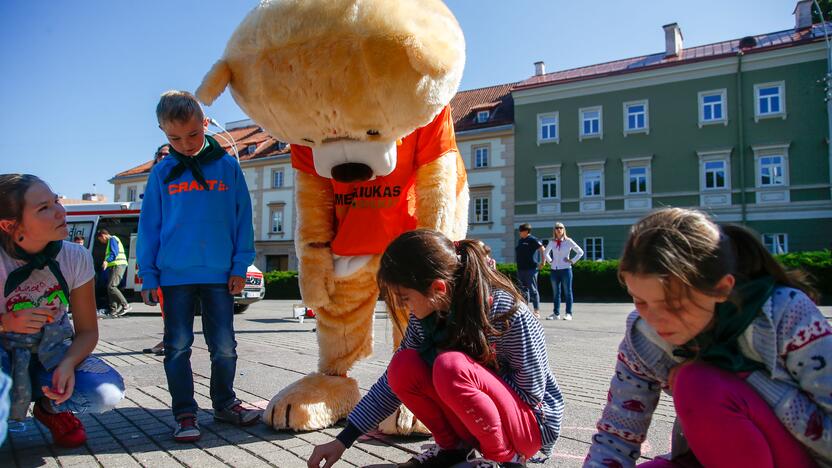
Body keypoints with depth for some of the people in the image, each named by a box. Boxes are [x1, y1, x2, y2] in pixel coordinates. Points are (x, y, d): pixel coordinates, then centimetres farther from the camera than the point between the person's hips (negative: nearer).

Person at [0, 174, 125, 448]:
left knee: (108, 392, -26)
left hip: (51, 353, 2)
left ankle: (51, 408, 9)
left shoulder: (76, 258, -13)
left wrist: (68, 364, -26)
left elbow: (87, 330, -7)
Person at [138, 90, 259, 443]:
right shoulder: (162, 172, 4)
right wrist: (148, 276, 2)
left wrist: (240, 266, -1)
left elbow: (243, 218, 4)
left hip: (219, 274, 0)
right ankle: (185, 413, 17)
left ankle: (224, 403, 25)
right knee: (178, 346, 6)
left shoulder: (228, 166, 2)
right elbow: (149, 226, 7)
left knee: (224, 346, 7)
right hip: (174, 275, 0)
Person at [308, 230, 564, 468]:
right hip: (473, 423, 6)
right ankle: (452, 446, 1)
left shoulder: (507, 311, -26)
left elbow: (531, 391, -18)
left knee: (450, 366, -34)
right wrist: (342, 441, -2)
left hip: (531, 421, -5)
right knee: (403, 367, -19)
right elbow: (396, 379, -1)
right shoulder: (424, 316, -9)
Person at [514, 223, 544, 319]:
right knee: (523, 289, 11)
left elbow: (542, 250, -12)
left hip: (530, 269, -8)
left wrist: (542, 263, -13)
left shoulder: (532, 240, -8)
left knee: (533, 290, -5)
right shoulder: (520, 241, 16)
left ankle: (537, 311, -1)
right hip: (520, 269, 8)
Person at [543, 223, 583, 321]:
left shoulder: (568, 241, -2)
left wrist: (572, 261, -3)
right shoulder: (552, 242, 7)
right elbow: (545, 252, 24)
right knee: (556, 293, 7)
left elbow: (580, 252, 3)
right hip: (554, 270, 3)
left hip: (565, 269, -3)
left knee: (567, 292, 1)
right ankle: (556, 313, 13)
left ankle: (568, 314, 5)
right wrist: (550, 261, 11)